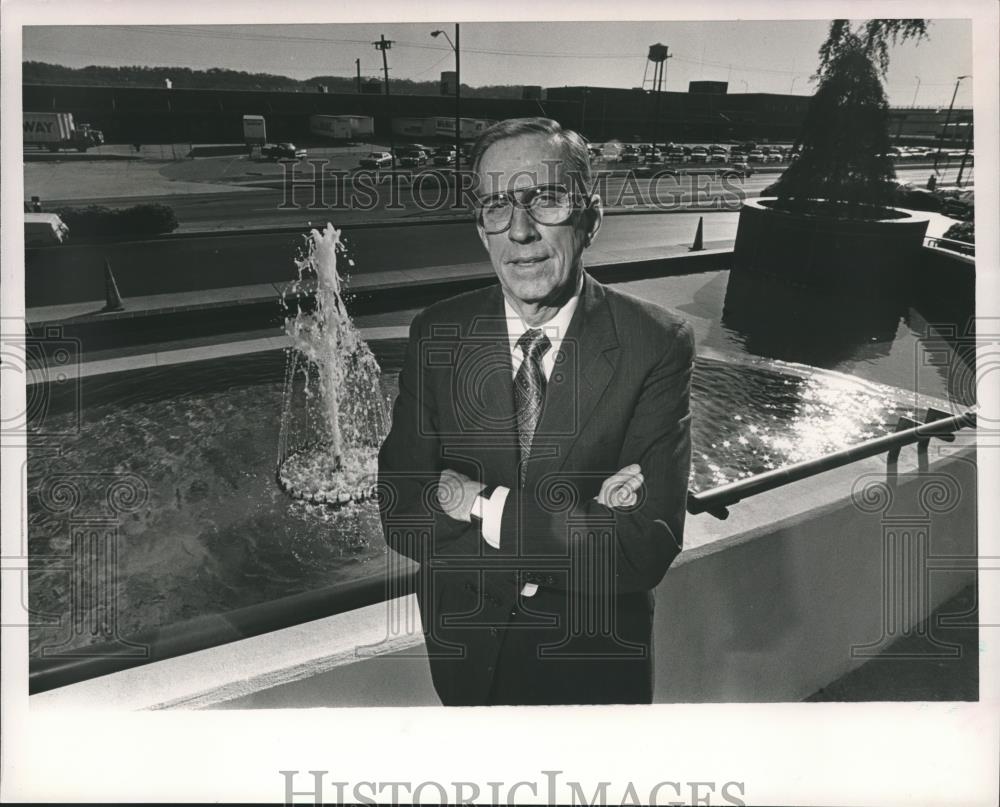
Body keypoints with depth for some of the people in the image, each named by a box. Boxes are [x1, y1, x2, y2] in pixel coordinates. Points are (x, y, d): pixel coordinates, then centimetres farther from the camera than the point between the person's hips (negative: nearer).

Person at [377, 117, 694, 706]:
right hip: (466, 654, 2)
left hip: (597, 660, -2)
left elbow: (648, 549, -24)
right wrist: (579, 526, -24)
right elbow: (400, 516, -16)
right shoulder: (436, 335, -10)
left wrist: (488, 506, -26)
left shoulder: (657, 344, -19)